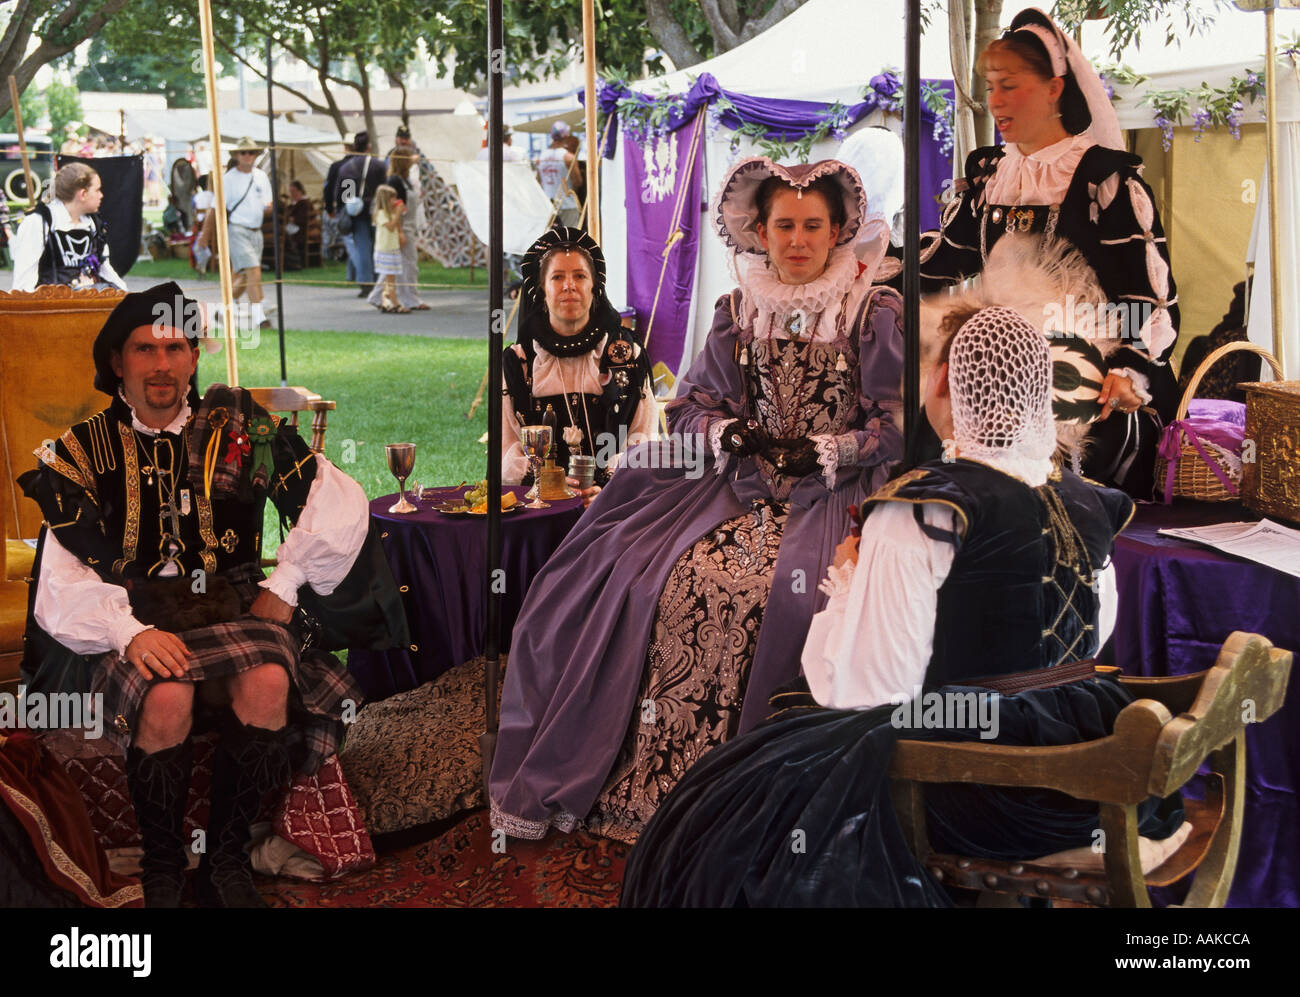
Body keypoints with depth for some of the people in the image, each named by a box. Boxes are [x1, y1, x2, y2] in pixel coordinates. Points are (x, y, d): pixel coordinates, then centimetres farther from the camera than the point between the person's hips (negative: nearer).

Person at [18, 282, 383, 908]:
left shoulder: (238, 430, 10)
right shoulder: (81, 452, 7)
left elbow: (342, 503, 8)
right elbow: (62, 582, -4)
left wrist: (284, 585, 0)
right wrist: (130, 632, -22)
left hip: (231, 612, 1)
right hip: (130, 624, -1)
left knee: (269, 683, -32)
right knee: (167, 699, -34)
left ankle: (226, 860, -12)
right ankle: (162, 871, -10)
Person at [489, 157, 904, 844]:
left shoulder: (876, 313, 1)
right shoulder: (738, 311, 12)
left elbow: (896, 427, -3)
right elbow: (691, 407, 13)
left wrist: (818, 450, -13)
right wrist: (734, 433, -7)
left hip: (835, 490, -4)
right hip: (743, 480, 4)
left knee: (770, 593, -31)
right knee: (674, 581, -20)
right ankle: (648, 788, -12)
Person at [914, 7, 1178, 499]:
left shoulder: (1105, 178, -2)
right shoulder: (988, 174, 16)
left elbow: (1154, 292, -8)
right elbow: (937, 263, 25)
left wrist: (1131, 373, -23)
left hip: (1091, 384, -5)